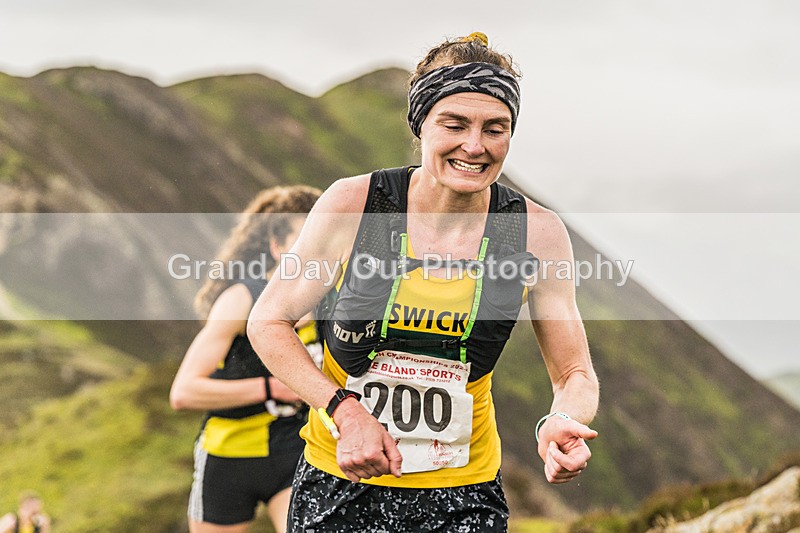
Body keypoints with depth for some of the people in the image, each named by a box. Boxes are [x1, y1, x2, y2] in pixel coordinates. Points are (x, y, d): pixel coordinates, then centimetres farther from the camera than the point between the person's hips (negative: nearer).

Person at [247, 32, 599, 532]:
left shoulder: (538, 234, -9)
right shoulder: (352, 203, -12)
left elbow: (576, 376, 0)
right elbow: (268, 322, -2)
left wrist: (562, 424, -24)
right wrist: (345, 410, -16)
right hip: (337, 483, 0)